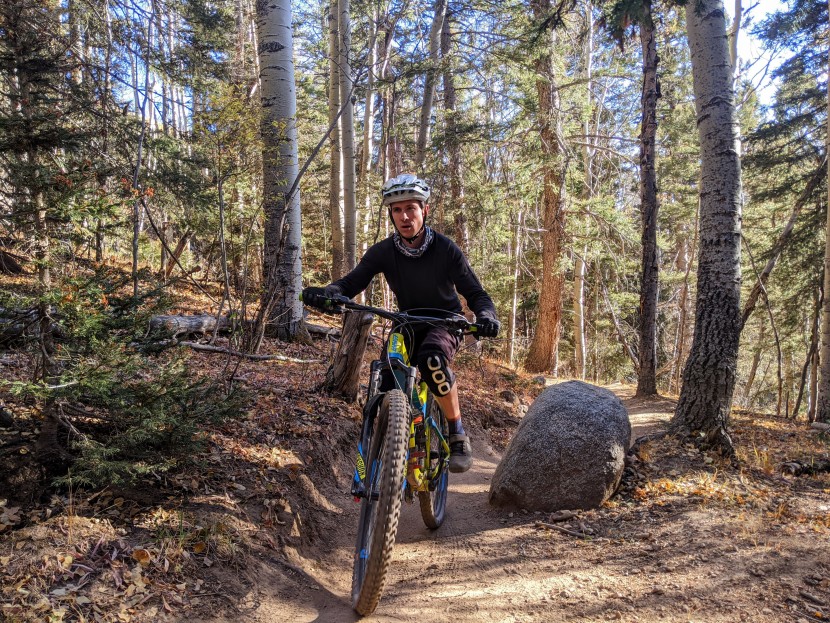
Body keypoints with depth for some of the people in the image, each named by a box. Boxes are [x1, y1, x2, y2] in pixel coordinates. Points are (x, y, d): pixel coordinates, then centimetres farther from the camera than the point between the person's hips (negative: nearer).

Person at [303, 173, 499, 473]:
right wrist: (325, 293, -43)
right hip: (408, 324, 3)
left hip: (444, 323, -3)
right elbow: (352, 281, -19)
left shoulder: (445, 249, -18)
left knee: (431, 359, -36)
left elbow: (475, 293, -18)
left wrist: (486, 315, -41)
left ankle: (458, 435, -19)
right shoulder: (383, 251, -12)